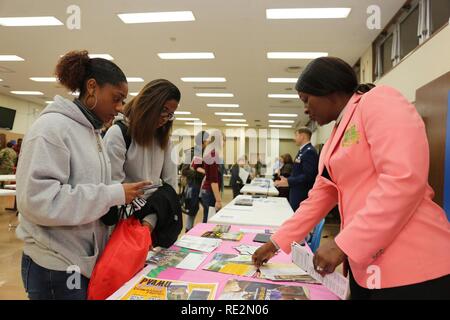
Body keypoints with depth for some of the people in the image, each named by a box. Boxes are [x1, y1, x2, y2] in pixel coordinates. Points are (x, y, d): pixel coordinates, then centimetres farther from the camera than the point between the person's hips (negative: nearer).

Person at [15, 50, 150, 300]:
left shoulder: (92, 132, 10)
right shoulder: (52, 127, -15)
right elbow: (37, 199, -24)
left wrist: (123, 197, -1)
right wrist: (114, 195, -22)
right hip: (56, 267, -8)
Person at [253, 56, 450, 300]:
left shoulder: (379, 100, -10)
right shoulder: (336, 137, 14)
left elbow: (405, 179, -23)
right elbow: (318, 197, 16)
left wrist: (344, 245, -20)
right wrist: (276, 243, 15)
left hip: (409, 265, -7)